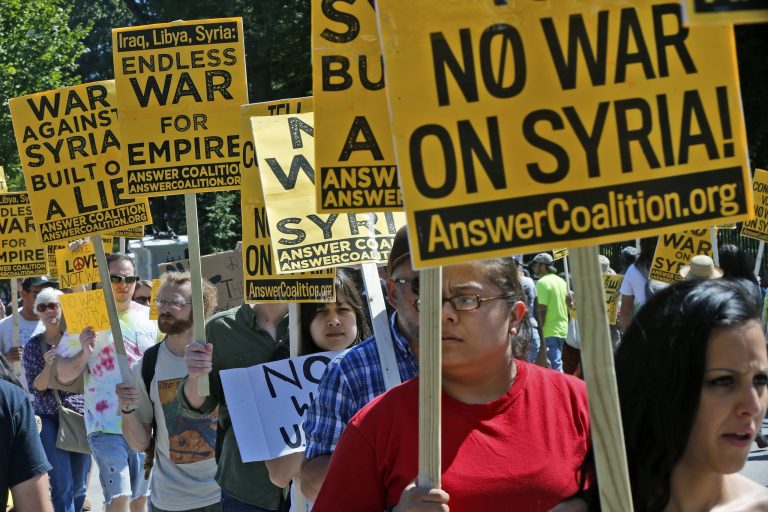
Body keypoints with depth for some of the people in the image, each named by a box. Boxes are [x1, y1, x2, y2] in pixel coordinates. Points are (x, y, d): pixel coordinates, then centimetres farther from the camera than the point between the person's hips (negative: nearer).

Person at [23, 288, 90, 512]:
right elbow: (36, 388, -4)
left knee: (79, 485, 6)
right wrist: (48, 365, -20)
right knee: (62, 485, -11)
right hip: (49, 418, -1)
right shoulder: (33, 346, 0)